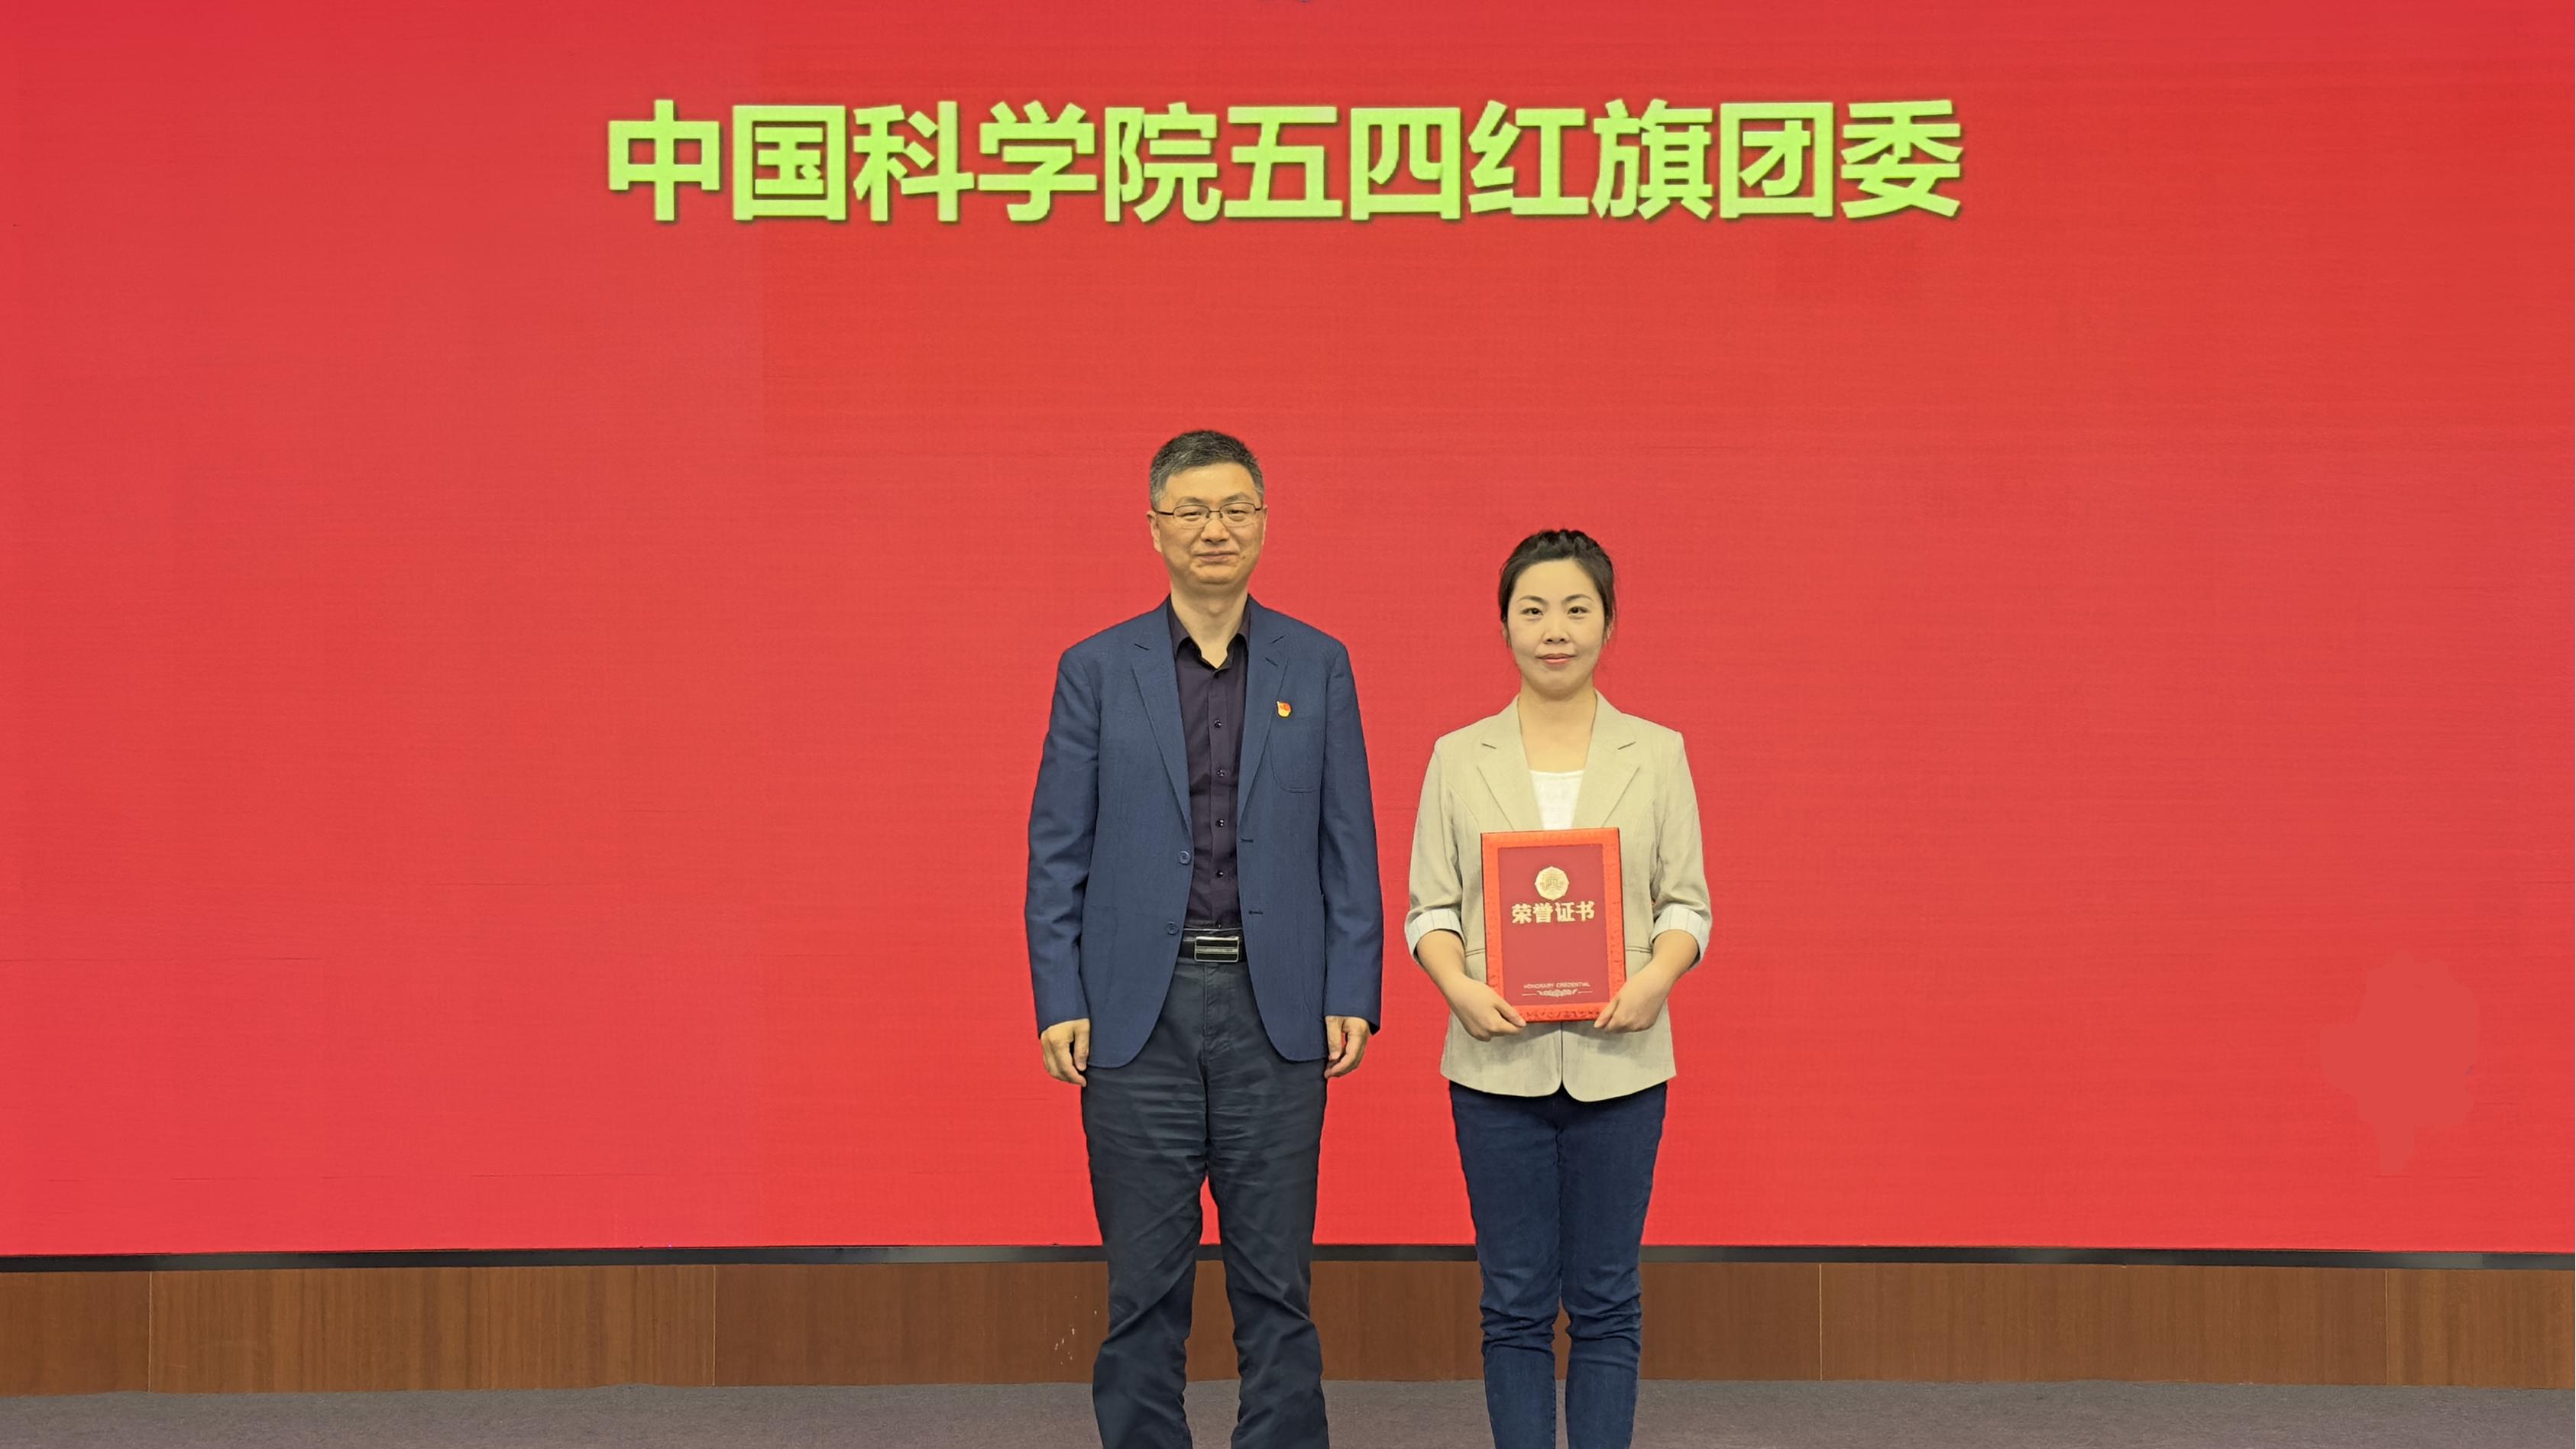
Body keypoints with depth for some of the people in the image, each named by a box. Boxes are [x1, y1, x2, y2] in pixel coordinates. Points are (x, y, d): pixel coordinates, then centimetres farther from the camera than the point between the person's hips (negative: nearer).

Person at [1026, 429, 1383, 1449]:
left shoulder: (1318, 667, 7)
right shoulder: (1097, 670, 4)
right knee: (1144, 1283, 5)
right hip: (1140, 1011, 0)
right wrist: (1059, 1004, -5)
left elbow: (1349, 848, 6)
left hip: (1275, 1010, 1)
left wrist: (1350, 997, -2)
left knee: (1275, 1278, 5)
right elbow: (1057, 852, 3)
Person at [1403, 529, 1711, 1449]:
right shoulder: (1458, 759, 7)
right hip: (1499, 1060, 0)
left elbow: (1688, 901, 4)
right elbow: (1429, 907, 4)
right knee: (1515, 1300, 4)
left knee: (1604, 1299, 4)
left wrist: (1656, 976, -15)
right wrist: (1459, 986, -15)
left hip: (1618, 1058, 0)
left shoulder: (1657, 754, 7)